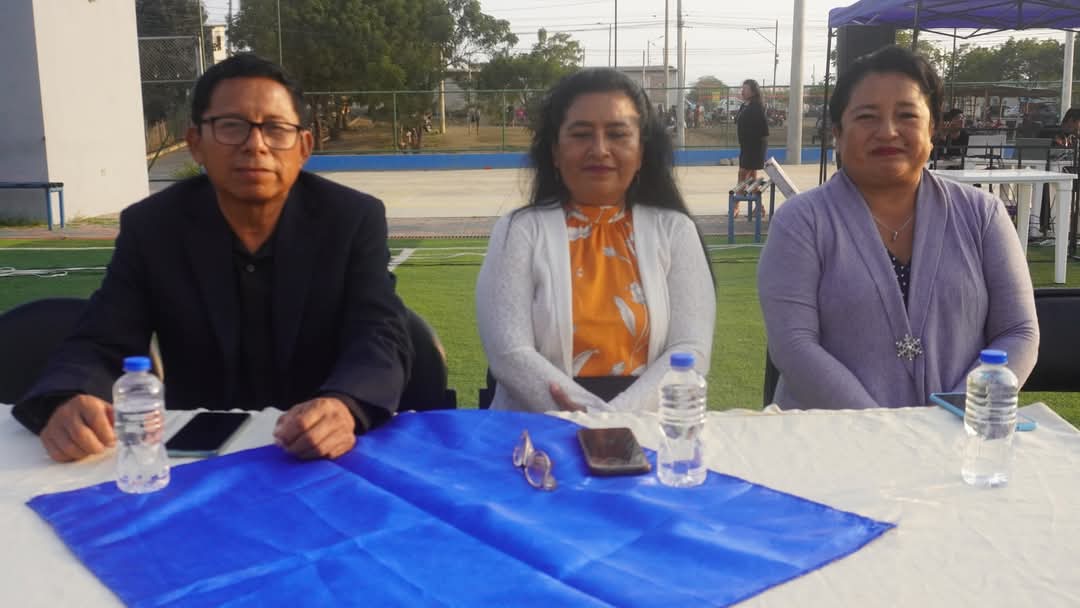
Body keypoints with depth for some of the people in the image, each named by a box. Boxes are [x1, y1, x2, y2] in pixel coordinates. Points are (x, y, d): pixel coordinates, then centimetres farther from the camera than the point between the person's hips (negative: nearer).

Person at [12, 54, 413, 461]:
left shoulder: (354, 219, -7)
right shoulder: (150, 227, -3)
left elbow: (379, 339, -16)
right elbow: (100, 347, -6)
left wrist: (344, 408, -39)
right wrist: (66, 404, -30)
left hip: (325, 453, -1)